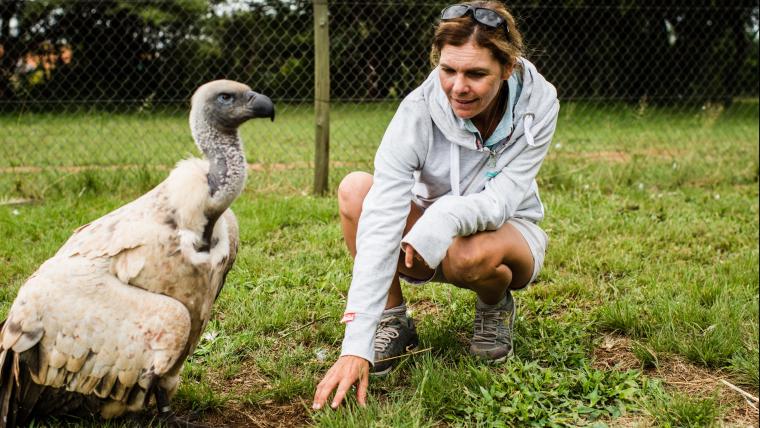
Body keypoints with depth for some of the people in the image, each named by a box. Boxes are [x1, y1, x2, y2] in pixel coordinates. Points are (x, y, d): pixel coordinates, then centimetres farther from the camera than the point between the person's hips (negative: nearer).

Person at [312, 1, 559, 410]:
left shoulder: (538, 101, -23)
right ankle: (392, 321, -10)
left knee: (473, 254, -38)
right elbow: (381, 223, -36)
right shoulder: (418, 111, -27)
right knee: (356, 188, -27)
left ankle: (495, 306, 0)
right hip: (431, 237, 1)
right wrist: (356, 347, -43)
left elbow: (502, 198, -23)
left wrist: (449, 217, -46)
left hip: (509, 232, 0)